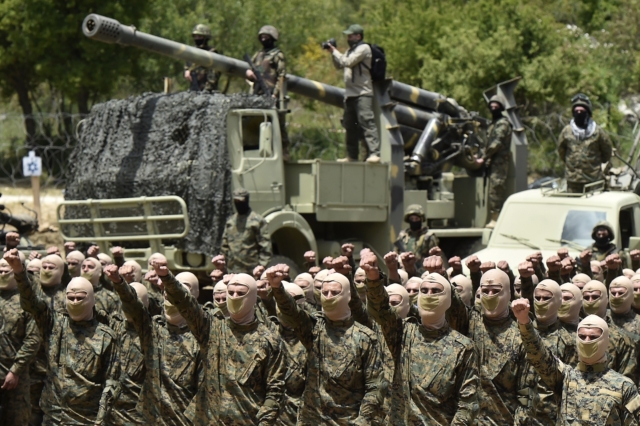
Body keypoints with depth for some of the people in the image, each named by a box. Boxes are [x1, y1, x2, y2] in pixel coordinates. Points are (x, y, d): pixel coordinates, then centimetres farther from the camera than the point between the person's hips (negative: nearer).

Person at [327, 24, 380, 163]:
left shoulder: (364, 48, -6)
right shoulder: (351, 50, 21)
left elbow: (348, 62, -16)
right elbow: (339, 66, 24)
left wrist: (334, 51, -6)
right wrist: (332, 52, 10)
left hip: (363, 93, -9)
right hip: (350, 93, 10)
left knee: (367, 121, -19)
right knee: (350, 125, 11)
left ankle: (374, 154, -26)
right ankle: (352, 155, 18)